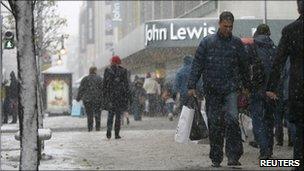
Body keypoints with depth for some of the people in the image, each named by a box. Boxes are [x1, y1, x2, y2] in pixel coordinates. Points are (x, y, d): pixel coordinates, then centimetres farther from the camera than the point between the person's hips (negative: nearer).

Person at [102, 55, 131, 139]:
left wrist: (104, 95, 8)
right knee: (118, 115, 5)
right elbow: (126, 84, -2)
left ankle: (109, 130, -9)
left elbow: (104, 84, 2)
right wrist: (128, 96, 3)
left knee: (110, 114, 11)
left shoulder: (107, 70, 0)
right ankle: (117, 134, 3)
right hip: (120, 95, -1)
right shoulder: (123, 71, -2)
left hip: (110, 95, 1)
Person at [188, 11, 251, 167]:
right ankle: (216, 158, 13)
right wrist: (192, 86, -4)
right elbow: (197, 65, 4)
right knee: (214, 124, 4)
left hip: (230, 88, 0)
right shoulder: (207, 42, 4)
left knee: (232, 119, -18)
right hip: (212, 89, 0)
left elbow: (244, 67, 16)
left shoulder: (237, 43, 7)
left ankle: (233, 156, -14)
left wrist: (247, 87, 16)